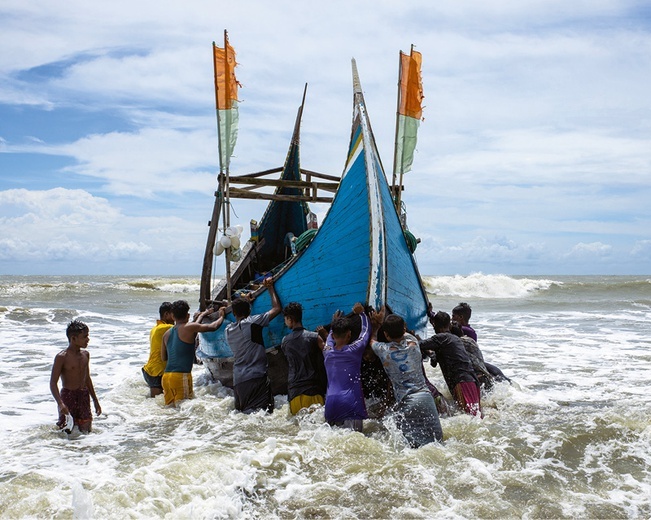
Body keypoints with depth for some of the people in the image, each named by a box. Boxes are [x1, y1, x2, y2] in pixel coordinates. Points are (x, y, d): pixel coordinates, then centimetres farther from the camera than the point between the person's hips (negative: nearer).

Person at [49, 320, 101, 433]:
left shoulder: (85, 354, 8)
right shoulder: (62, 357, -12)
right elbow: (53, 383, -14)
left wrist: (95, 400, 20)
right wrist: (60, 403, -27)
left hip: (84, 396, 6)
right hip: (68, 395, -6)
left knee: (86, 430, 4)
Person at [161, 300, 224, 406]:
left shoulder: (167, 333, 14)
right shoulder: (189, 328, -5)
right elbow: (213, 327, -5)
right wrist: (221, 316, 17)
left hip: (166, 376, 7)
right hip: (181, 375, -6)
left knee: (170, 407, 11)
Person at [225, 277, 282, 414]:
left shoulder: (228, 330, 13)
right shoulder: (252, 322, -4)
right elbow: (277, 308, 1)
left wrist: (244, 301, 44)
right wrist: (270, 288, 14)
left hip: (238, 380, 6)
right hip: (257, 377, -6)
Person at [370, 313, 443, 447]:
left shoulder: (383, 350, 0)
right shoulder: (413, 342, 8)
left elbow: (371, 341, 25)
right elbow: (404, 333, 34)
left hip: (405, 402, -3)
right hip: (425, 395, 3)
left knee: (419, 445, -5)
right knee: (437, 439, 10)